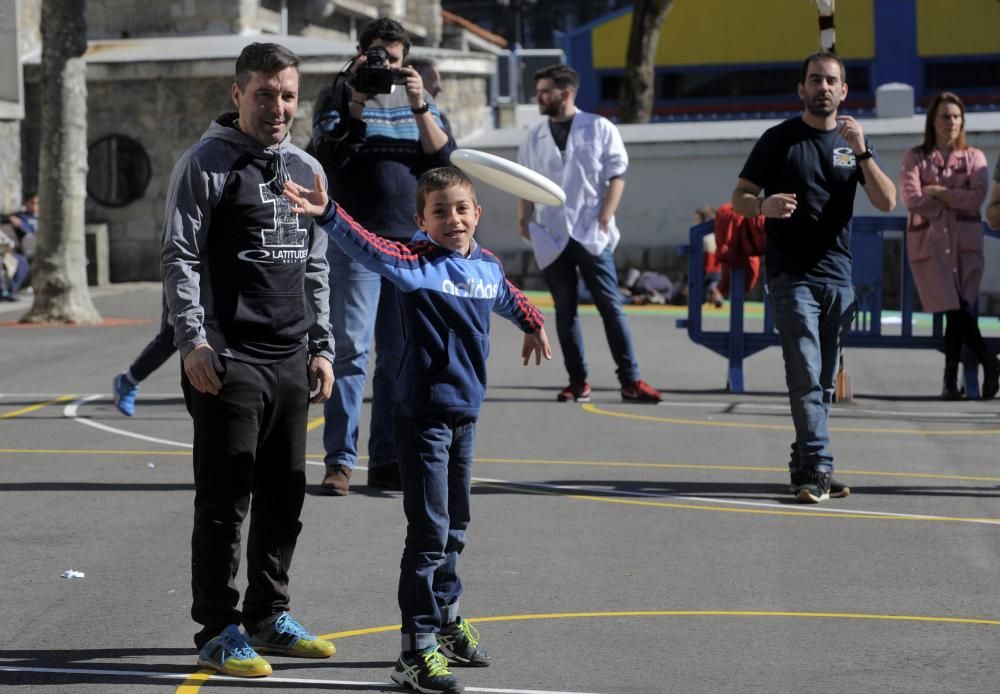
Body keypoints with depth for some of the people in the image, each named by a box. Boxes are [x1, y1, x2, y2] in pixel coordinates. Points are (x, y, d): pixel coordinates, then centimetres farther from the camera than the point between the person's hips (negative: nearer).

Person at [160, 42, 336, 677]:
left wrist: (322, 346, 14)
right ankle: (219, 631, 1)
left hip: (292, 363, 7)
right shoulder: (207, 164, -5)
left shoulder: (306, 170, 15)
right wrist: (193, 342, -17)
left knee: (285, 496, 11)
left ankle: (269, 617, 22)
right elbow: (180, 259, -9)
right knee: (225, 500, -4)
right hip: (229, 361, -6)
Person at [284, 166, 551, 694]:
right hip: (423, 413, -7)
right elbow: (370, 249, -30)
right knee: (429, 531, -8)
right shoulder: (419, 262, -12)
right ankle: (417, 650, -4)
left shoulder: (488, 267, 7)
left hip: (465, 412, 7)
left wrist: (533, 326, 49)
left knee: (454, 527, 19)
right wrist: (327, 215, -47)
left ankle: (446, 621, 34)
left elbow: (509, 298, 30)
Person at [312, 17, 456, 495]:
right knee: (350, 350, -8)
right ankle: (340, 461, -7)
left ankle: (386, 460, 9)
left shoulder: (417, 99, 14)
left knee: (400, 355, 4)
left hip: (412, 243, 4)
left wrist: (419, 107, -11)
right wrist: (356, 105, -21)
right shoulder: (337, 97, 4)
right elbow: (329, 156, -11)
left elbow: (443, 157, 1)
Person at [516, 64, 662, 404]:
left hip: (591, 235, -4)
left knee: (610, 306, -5)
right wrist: (523, 218, 2)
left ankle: (630, 381, -5)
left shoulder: (600, 129, 2)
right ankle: (578, 382, 10)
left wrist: (604, 220, -9)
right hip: (551, 236, 4)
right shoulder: (533, 139, 13)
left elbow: (616, 177, -1)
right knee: (565, 310, 5)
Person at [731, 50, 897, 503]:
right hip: (791, 276, -4)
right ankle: (818, 469, -17)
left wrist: (861, 152, -12)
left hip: (837, 277, 4)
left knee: (823, 382, 8)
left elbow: (887, 202, 0)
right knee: (806, 376, -13)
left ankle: (804, 468, 16)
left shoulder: (852, 140, 11)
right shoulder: (779, 139, 2)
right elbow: (739, 198, 3)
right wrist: (765, 206, -20)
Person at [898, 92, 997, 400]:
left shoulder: (974, 157, 13)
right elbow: (912, 200, -6)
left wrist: (938, 193, -6)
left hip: (965, 243, 1)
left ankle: (950, 380, 3)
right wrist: (956, 200, -3)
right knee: (955, 309, -12)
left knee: (958, 312, -4)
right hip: (928, 243, -1)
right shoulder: (915, 158, 9)